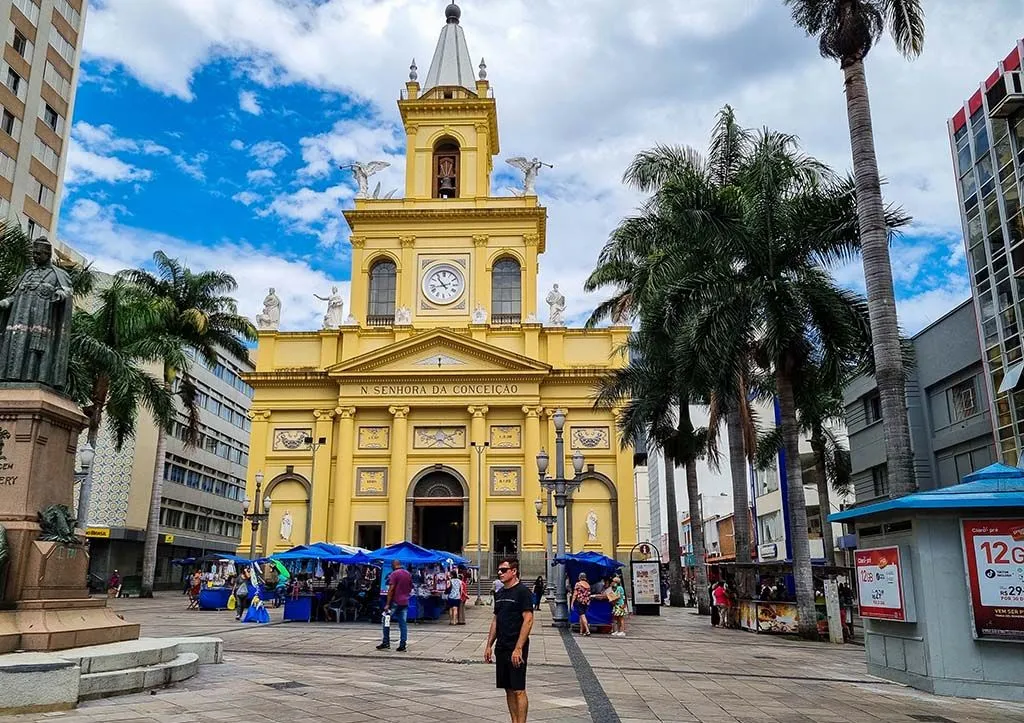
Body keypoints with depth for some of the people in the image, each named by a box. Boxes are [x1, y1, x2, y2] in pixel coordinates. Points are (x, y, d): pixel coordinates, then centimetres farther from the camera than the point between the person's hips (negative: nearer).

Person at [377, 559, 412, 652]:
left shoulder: (394, 574, -11)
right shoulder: (408, 574, 11)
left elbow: (391, 589, -15)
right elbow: (410, 588, 18)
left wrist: (388, 604, -14)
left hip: (395, 602, -6)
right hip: (405, 602, 6)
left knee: (386, 622, 7)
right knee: (403, 623, 5)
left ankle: (386, 643, 6)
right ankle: (402, 645, 2)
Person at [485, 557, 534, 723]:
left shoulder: (522, 591, -11)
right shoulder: (499, 593, 12)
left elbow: (528, 620, -16)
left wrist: (518, 648, -20)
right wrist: (489, 645, 13)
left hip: (516, 649, -7)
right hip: (501, 648, 7)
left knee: (518, 690, -4)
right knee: (508, 689, 11)